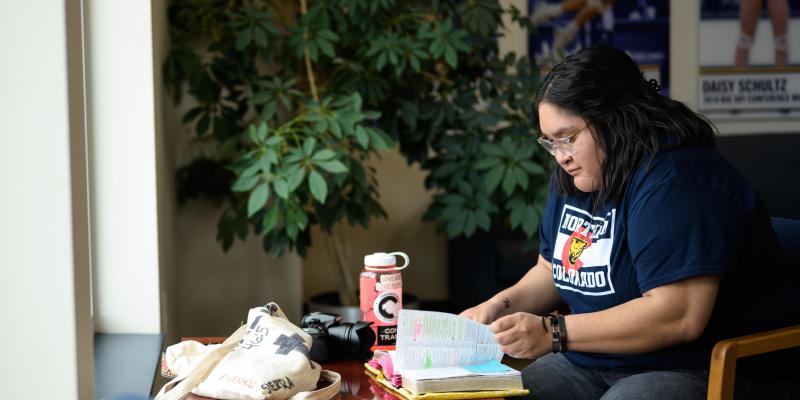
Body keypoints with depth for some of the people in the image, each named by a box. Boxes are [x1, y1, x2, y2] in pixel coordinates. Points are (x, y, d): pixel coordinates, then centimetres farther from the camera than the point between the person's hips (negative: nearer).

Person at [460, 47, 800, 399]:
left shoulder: (673, 181, -19)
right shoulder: (575, 179, 10)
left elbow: (680, 316, -27)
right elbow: (551, 270, 24)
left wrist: (553, 333, -27)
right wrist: (499, 307, 3)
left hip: (692, 370, -8)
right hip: (589, 363, 8)